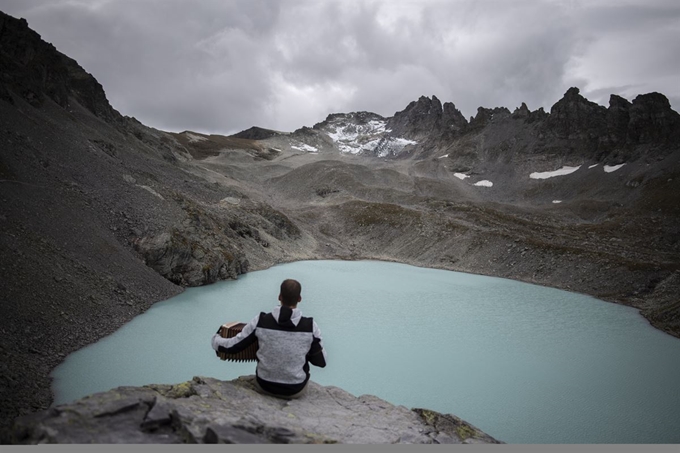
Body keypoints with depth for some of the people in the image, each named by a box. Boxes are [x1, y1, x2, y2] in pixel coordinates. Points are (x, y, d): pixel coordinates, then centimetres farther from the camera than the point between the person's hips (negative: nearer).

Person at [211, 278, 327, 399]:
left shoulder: (261, 321, -20)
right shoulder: (310, 326, -22)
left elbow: (232, 347, -10)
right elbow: (321, 362, -10)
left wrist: (216, 338, 12)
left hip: (264, 384, 2)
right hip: (296, 389, -1)